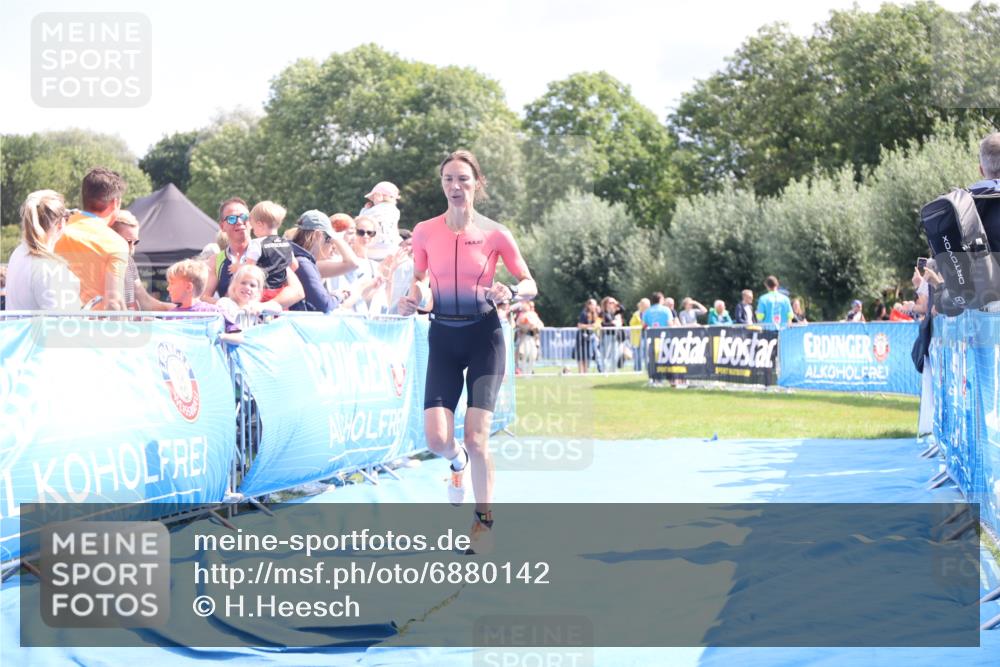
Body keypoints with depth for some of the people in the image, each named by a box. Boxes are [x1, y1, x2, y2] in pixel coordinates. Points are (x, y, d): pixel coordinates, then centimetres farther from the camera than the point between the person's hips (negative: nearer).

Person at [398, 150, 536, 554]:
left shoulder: (494, 234, -5)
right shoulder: (424, 233, 0)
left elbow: (530, 285, 1)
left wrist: (510, 291, -21)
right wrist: (411, 300, -9)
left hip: (484, 336, -2)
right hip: (443, 338, 2)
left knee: (476, 438, -10)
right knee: (436, 438, -10)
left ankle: (484, 521, 8)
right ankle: (457, 461, 29)